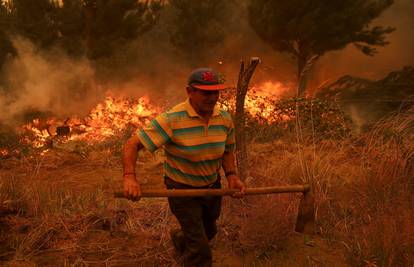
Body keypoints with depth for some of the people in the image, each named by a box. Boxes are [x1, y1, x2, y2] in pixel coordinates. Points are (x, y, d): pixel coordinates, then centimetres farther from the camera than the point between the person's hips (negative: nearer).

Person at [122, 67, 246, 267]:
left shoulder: (224, 119, -10)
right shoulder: (171, 120, -28)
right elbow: (132, 144, -24)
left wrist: (232, 175, -12)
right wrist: (129, 177, -37)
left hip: (213, 187, 6)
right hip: (182, 190, -6)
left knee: (208, 231, 30)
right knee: (200, 250, -5)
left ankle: (179, 239, 62)